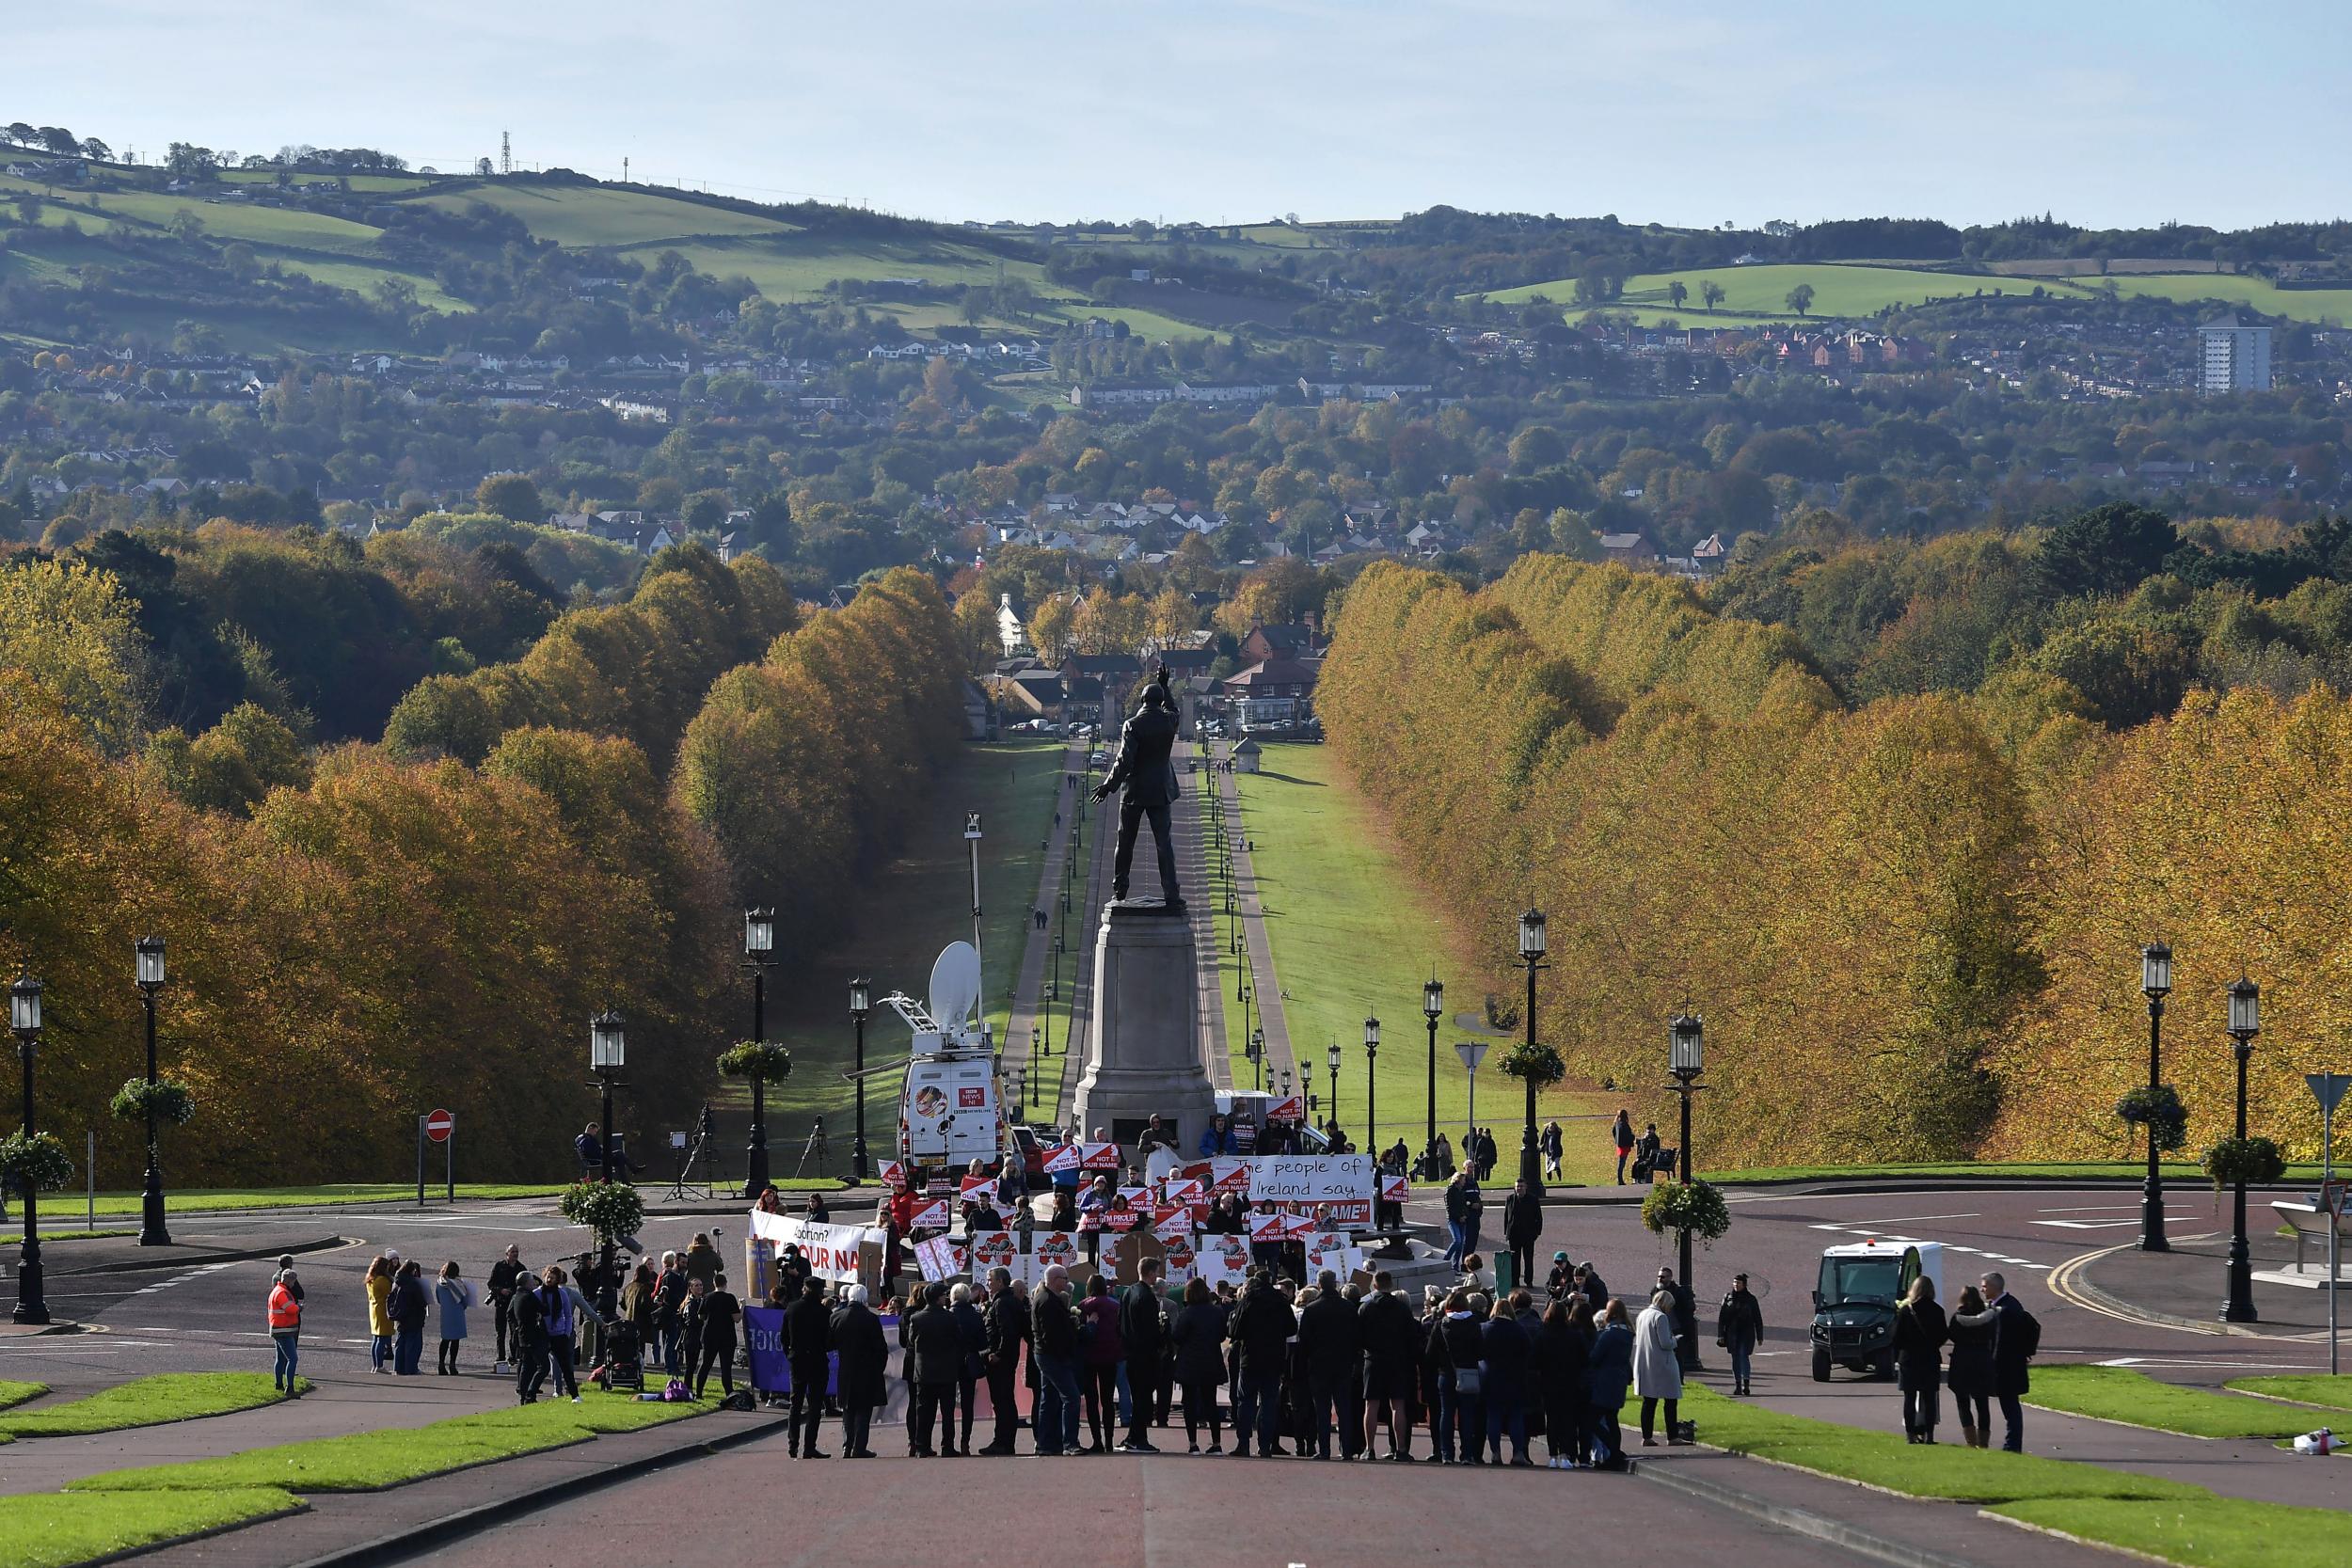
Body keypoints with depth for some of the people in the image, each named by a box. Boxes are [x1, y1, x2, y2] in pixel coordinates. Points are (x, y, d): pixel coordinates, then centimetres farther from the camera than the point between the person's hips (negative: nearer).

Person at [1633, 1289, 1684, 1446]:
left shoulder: (1642, 1315, 9)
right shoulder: (1660, 1317, -16)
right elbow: (1666, 1343, -20)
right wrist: (1675, 1339, 2)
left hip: (1644, 1367, 8)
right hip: (1661, 1365, -8)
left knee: (1649, 1402, 11)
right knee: (1671, 1401, 1)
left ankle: (1646, 1437, 10)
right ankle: (1672, 1437, 1)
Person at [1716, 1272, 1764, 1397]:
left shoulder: (1750, 1299, 2)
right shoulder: (1728, 1297, 7)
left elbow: (1757, 1319, 6)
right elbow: (1721, 1317, 8)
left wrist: (1759, 1337, 5)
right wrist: (1720, 1335, 1)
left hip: (1746, 1333, -3)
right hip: (1732, 1334, 3)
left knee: (1743, 1355, -16)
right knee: (1735, 1359, 5)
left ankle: (1746, 1384, -19)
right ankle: (1738, 1385, 12)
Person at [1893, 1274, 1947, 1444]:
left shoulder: (1905, 1311, -6)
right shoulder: (1936, 1311, -4)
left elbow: (1897, 1337, -4)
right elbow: (1943, 1336, 1)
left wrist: (1897, 1358, 7)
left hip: (1908, 1360, -1)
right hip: (1930, 1359, 1)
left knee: (1910, 1398, 6)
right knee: (1929, 1398, 6)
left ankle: (1910, 1433, 3)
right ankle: (1928, 1434, 1)